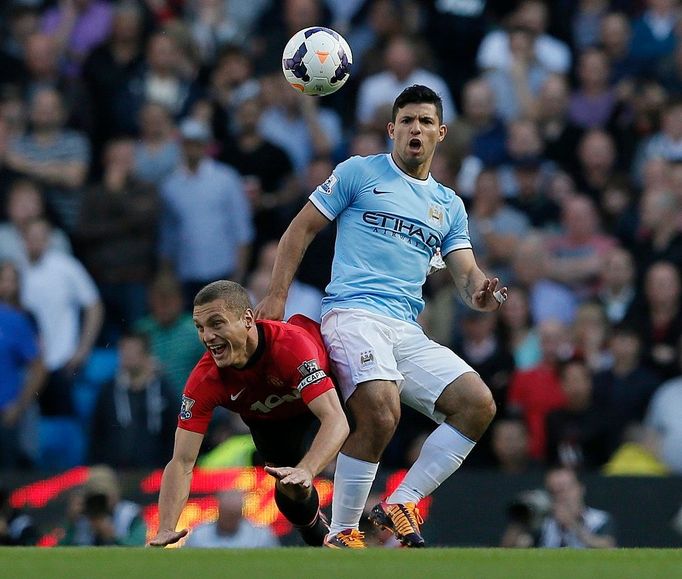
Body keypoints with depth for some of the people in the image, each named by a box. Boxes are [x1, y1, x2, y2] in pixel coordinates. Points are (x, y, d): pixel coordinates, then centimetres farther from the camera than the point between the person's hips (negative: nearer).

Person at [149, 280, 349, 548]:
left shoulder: (291, 344, -45)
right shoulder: (204, 381, -34)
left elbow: (335, 420, -52)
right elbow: (182, 461, -32)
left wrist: (306, 471, -69)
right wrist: (165, 531, -45)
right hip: (266, 417, 2)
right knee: (290, 494, -9)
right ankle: (322, 540, 23)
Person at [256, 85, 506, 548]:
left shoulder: (449, 205, 22)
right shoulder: (359, 173, 8)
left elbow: (466, 272, 15)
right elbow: (302, 228, 8)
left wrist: (481, 293, -10)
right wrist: (277, 296, -1)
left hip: (409, 333, 6)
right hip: (354, 314, -6)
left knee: (479, 405, -13)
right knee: (380, 415, -30)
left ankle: (401, 504, -6)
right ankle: (341, 534, -17)